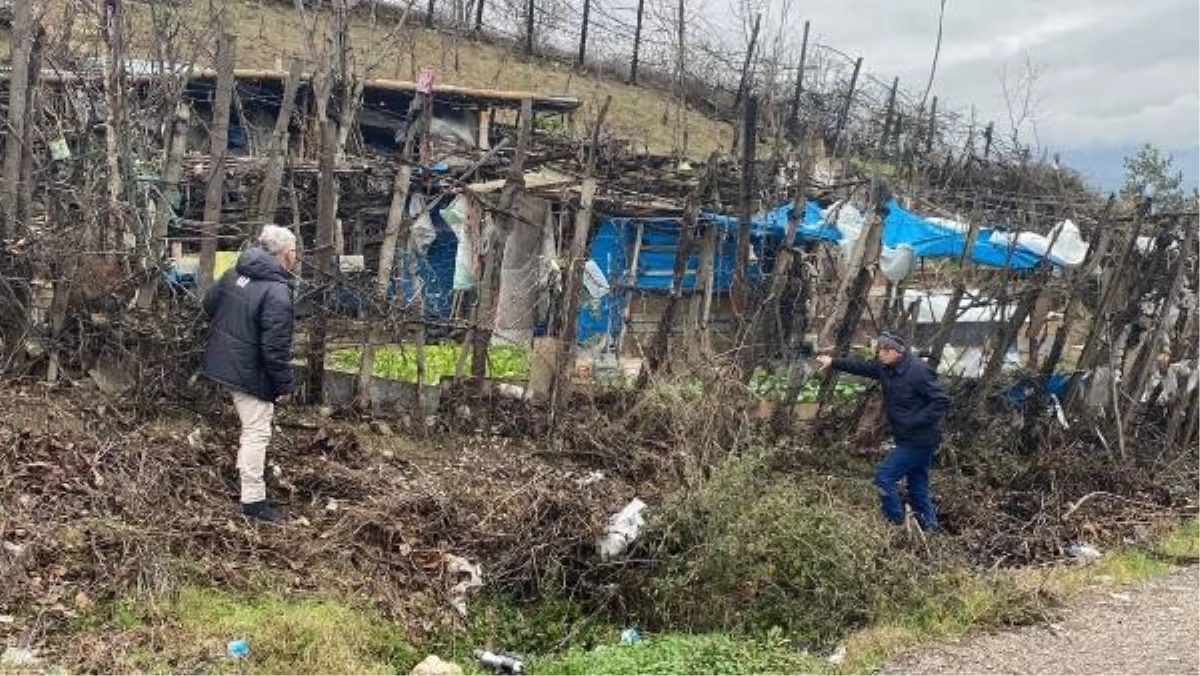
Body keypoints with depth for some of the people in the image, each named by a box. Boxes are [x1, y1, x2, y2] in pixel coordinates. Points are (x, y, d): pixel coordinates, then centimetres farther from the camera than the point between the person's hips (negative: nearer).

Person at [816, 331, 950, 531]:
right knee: (918, 486, 16)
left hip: (918, 441, -9)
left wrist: (914, 422, -25)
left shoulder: (918, 371, -23)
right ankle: (929, 528, 26)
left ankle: (898, 525, 3)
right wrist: (833, 362, 15)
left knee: (884, 476, -5)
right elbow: (863, 367, 17)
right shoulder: (887, 368, 3)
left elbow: (942, 401, -23)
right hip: (911, 439, 9)